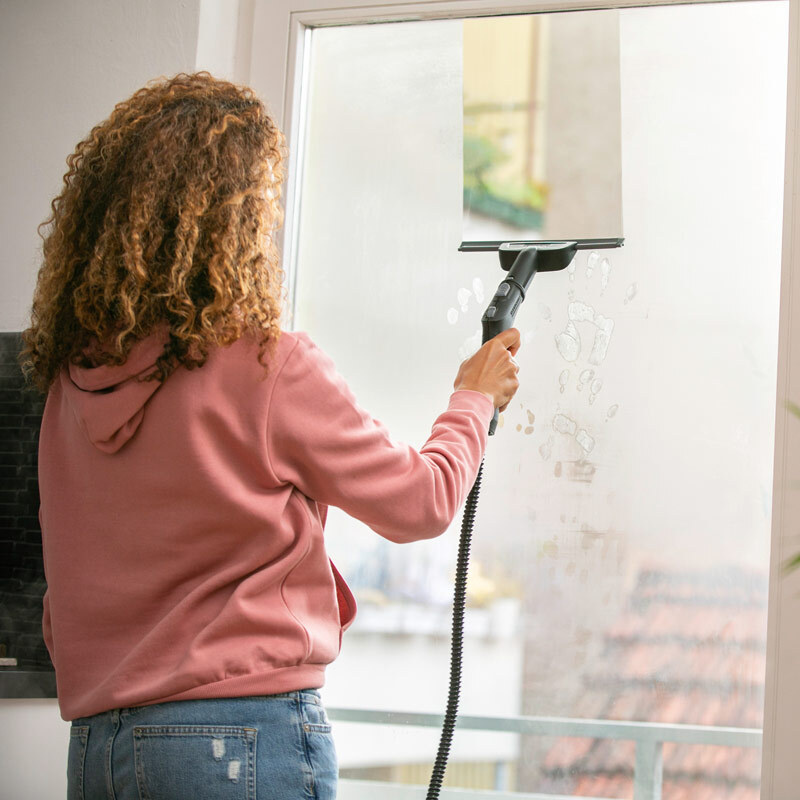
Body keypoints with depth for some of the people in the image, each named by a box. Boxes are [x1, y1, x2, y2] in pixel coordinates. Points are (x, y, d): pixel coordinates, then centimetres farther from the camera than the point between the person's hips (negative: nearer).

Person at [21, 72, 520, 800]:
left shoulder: (69, 376, 5)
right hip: (242, 737, -6)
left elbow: (63, 600, 12)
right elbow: (421, 504, -1)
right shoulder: (267, 366, -13)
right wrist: (474, 399, 16)